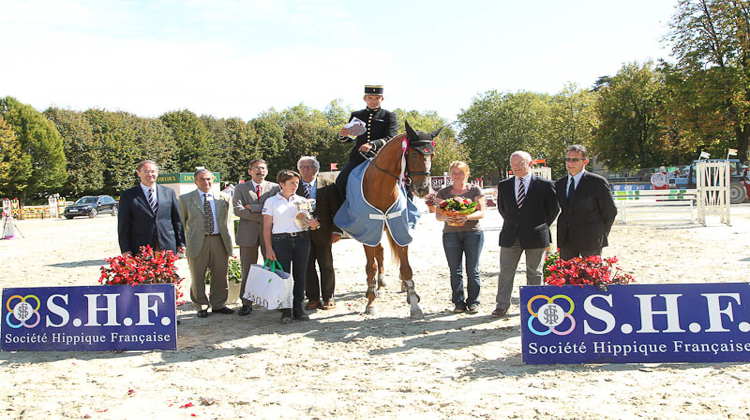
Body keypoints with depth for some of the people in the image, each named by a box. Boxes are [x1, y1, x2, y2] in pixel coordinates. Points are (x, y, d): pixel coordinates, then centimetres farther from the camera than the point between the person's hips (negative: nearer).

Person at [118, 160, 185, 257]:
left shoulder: (169, 192, 11)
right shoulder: (128, 195, 4)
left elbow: (177, 219, 13)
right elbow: (123, 225, 2)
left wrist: (180, 243, 9)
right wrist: (125, 250, -4)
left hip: (167, 246, 2)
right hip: (141, 250, -2)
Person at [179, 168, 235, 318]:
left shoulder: (224, 198, 10)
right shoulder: (186, 199, 4)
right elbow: (181, 222, 9)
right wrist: (184, 242, 6)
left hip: (219, 241, 2)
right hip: (197, 242, -2)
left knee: (220, 275, 7)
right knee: (197, 277, 4)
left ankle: (218, 305, 21)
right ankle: (201, 306, 18)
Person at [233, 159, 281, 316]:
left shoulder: (274, 188, 9)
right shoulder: (241, 188, 8)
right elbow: (238, 210, -6)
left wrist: (253, 207, -12)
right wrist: (262, 217, -12)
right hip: (248, 233, 0)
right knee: (248, 269, 3)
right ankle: (247, 303, 10)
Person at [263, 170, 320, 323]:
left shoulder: (303, 201, 13)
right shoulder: (271, 202, 6)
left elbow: (310, 221, 14)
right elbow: (267, 227, 3)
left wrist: (314, 224, -11)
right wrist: (269, 248, -5)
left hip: (301, 239, 2)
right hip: (281, 241, -2)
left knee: (300, 275, 3)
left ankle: (298, 308, 13)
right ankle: (286, 310, 4)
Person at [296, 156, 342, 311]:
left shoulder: (328, 185, -1)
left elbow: (336, 209, -2)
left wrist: (336, 231, -9)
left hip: (322, 233, -2)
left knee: (326, 266, 6)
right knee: (307, 266, 6)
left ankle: (328, 298, 16)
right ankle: (312, 298, 16)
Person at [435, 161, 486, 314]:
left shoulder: (475, 190, 6)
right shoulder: (443, 193, 11)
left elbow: (481, 212, -1)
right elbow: (438, 214, 5)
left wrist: (468, 217, -21)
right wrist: (445, 217, -18)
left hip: (473, 232, -1)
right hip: (451, 233, 2)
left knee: (472, 270, -1)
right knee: (455, 271, 2)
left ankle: (473, 302, 9)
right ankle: (459, 302, 10)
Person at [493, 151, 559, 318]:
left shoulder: (544, 185, -4)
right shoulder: (504, 185, 6)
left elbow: (554, 209, 6)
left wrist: (542, 227, 7)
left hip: (535, 236, -2)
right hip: (510, 236, 3)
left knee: (534, 273, 7)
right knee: (505, 271, 3)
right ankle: (502, 305, 10)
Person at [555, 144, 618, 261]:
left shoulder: (598, 182, -5)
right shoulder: (559, 183, 11)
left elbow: (610, 211, 0)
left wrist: (601, 234, 4)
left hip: (590, 239, -5)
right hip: (566, 240, 5)